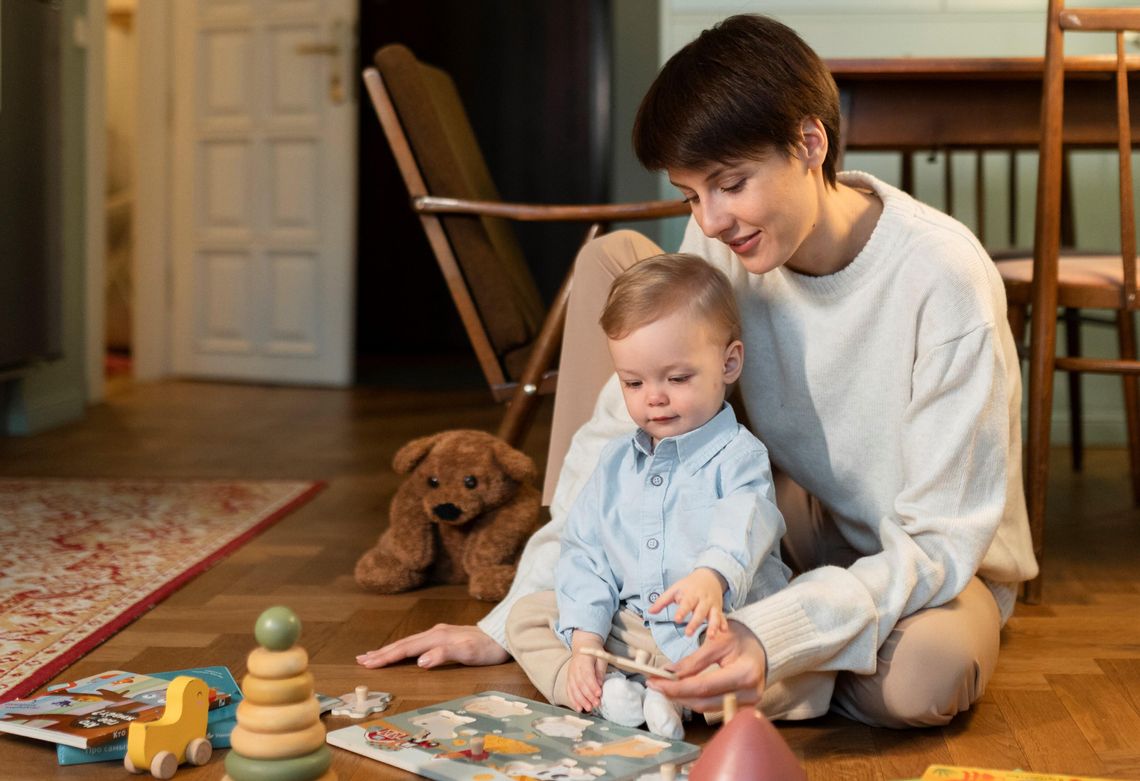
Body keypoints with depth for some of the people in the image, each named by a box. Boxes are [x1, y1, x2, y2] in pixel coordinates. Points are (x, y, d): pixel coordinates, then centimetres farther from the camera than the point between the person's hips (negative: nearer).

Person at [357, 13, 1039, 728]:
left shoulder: (943, 278, -28)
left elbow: (940, 540, -27)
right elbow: (628, 420, -11)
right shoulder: (721, 243, -14)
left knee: (922, 676, -43)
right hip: (802, 528, 4)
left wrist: (775, 636, -43)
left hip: (931, 564, -4)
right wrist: (512, 621, -16)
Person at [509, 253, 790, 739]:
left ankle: (668, 698, -29)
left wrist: (712, 576, -52)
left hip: (718, 632, -6)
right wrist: (585, 642, -8)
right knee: (527, 622, -3)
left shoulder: (739, 456, -8)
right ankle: (606, 696, -24)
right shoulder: (616, 462, 12)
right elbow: (585, 554, 7)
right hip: (626, 630, 6)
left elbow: (743, 527, -29)